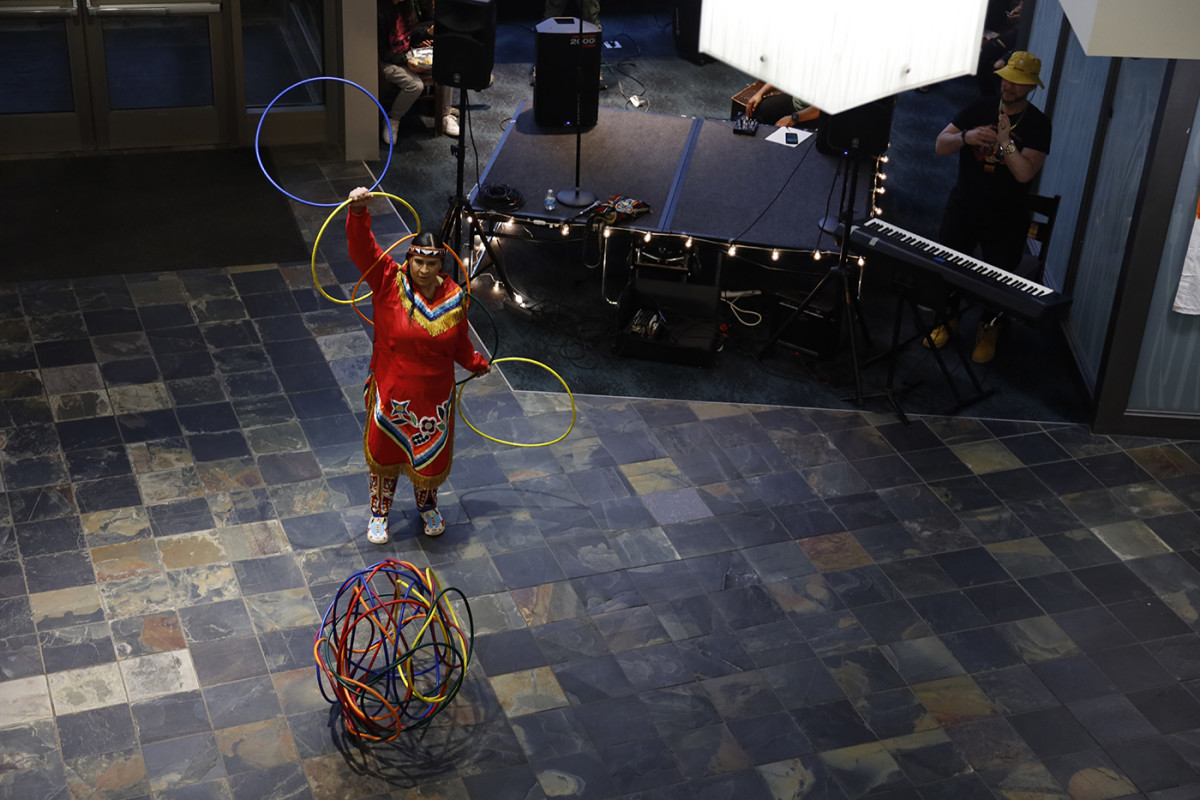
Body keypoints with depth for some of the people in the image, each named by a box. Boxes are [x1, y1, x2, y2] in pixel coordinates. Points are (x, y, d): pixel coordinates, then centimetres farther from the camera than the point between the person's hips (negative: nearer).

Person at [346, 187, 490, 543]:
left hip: (434, 397, 2)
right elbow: (362, 248, -30)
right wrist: (358, 212, -45)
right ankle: (379, 514, 39)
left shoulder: (455, 298, -9)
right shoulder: (389, 282, -16)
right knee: (385, 454, 16)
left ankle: (427, 506, 48)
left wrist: (477, 363, 23)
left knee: (431, 456, 19)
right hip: (391, 393, -2)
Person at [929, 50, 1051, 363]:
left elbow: (1024, 173, -21)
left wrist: (1004, 140, -29)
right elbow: (940, 146, -4)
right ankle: (946, 320, 30)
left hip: (1006, 220, -2)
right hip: (963, 208, 3)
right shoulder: (980, 108, 1)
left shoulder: (1038, 125, -9)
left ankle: (989, 331, 30)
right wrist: (965, 138, -23)